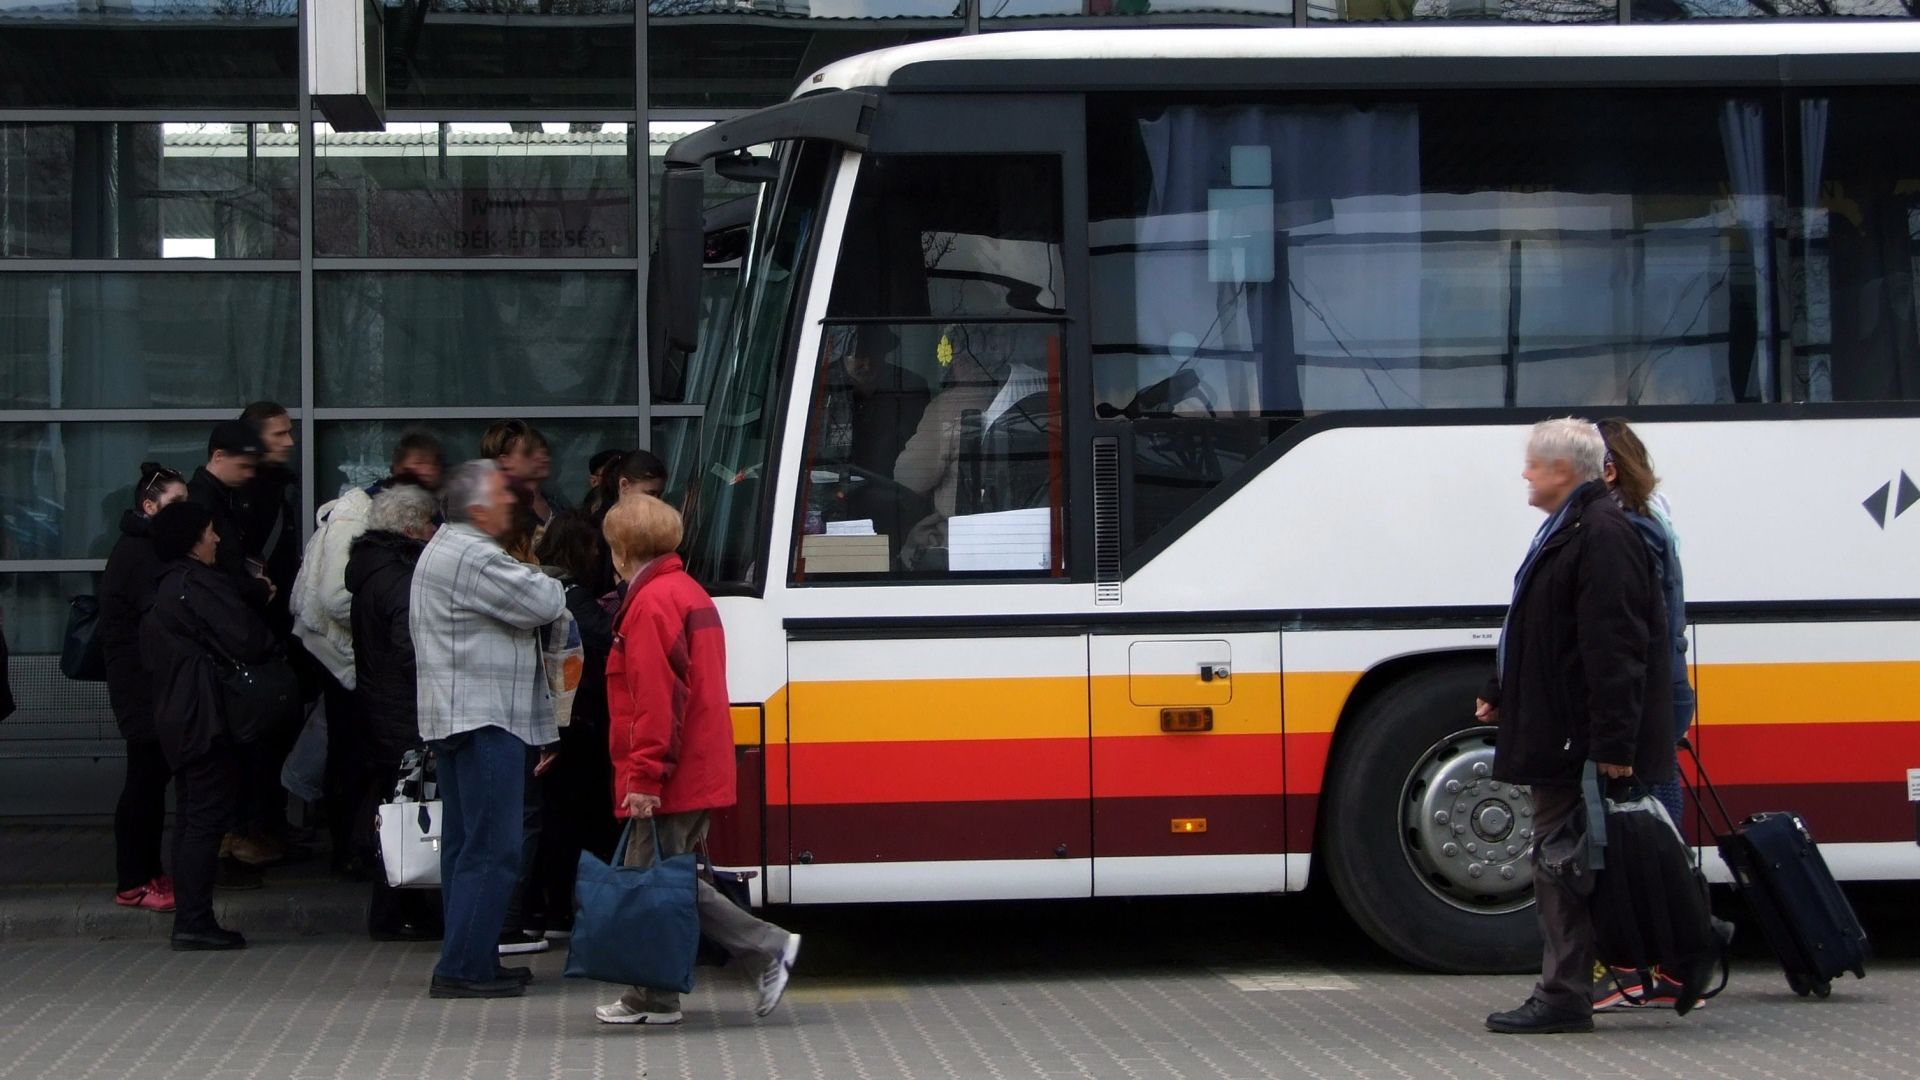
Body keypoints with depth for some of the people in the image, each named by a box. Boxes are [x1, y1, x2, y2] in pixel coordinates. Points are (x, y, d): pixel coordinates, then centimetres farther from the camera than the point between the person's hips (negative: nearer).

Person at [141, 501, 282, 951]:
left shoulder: (166, 587, 17)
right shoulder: (198, 584, -14)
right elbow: (245, 642, -21)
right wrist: (274, 647, 2)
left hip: (176, 715, 10)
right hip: (206, 717, -10)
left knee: (193, 814, 12)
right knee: (209, 816, -8)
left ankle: (188, 918, 14)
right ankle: (195, 921, -10)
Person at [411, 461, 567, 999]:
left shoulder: (441, 550, 19)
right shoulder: (475, 559, -17)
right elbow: (542, 603, -17)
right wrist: (551, 586, 4)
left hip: (454, 715, 11)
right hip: (484, 716, -11)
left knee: (465, 843, 13)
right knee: (493, 848, -10)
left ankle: (469, 960, 18)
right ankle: (464, 968, -11)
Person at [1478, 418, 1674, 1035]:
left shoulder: (1601, 536, -17)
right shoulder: (1568, 531, 18)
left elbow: (1613, 647, -23)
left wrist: (1613, 742, -27)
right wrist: (1500, 695, 28)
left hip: (1581, 741, -11)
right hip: (1559, 735, 11)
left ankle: (1563, 997, -5)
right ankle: (1563, 993, 19)